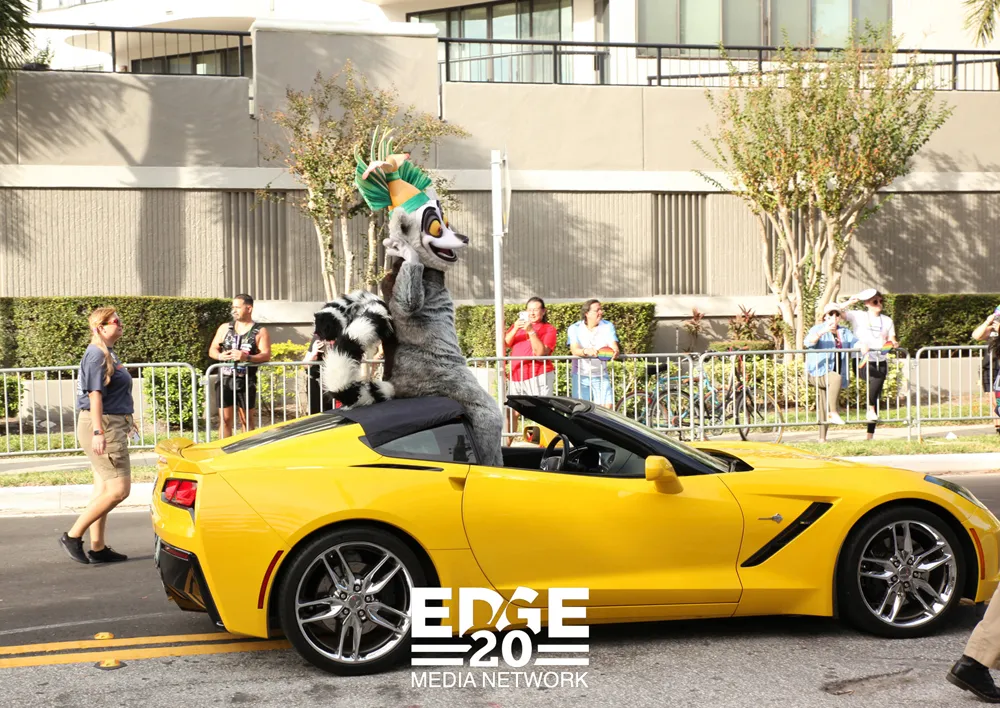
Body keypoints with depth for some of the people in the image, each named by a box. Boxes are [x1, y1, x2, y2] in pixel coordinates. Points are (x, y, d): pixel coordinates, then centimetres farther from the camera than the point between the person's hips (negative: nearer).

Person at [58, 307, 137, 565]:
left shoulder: (109, 354, 16)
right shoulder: (96, 355, -14)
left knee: (104, 490, 11)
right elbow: (95, 395, -20)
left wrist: (127, 421, 30)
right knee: (119, 489, -11)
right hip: (103, 426, -10)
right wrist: (98, 432, -25)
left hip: (112, 425, 10)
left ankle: (98, 548, 15)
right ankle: (73, 536, -5)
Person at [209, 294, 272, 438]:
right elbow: (212, 350, 12)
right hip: (225, 379, 2)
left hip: (246, 381, -2)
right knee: (225, 419, 0)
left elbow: (266, 355, -7)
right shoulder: (225, 328, 12)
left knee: (246, 419, 6)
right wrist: (220, 356, -13)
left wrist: (247, 357, -26)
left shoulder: (260, 332, 2)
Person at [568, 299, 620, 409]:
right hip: (581, 376, -1)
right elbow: (574, 350, -19)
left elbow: (614, 346, -12)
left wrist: (615, 351, -38)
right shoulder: (574, 328, -4)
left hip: (601, 376, 1)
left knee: (607, 407, -11)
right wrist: (586, 351, -42)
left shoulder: (608, 327, 1)